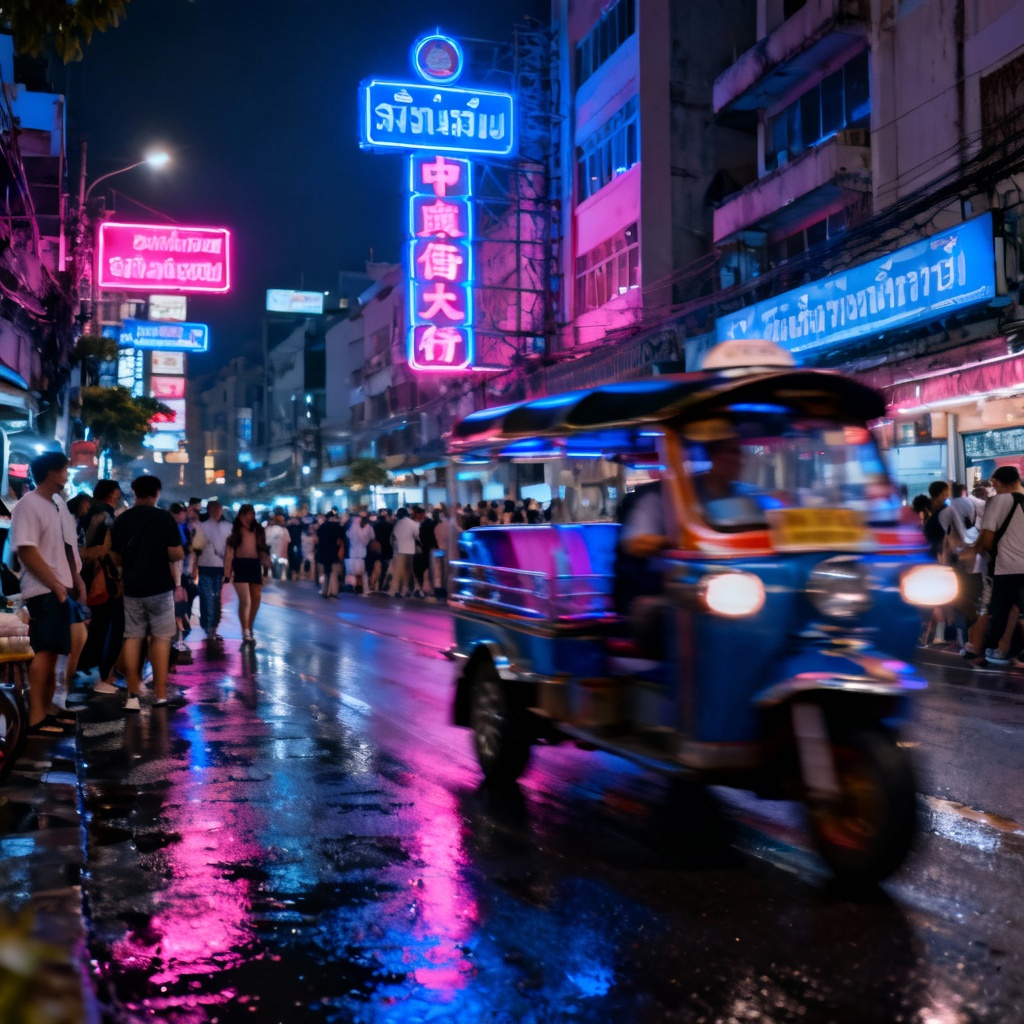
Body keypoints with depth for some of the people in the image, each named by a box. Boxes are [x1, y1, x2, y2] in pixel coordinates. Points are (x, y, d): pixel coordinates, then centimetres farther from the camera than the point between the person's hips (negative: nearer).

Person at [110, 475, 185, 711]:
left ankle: (133, 695, 5)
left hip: (132, 588, 3)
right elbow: (177, 555, -12)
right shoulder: (164, 517, -8)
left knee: (133, 638, 7)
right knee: (161, 638, 2)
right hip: (160, 586, -3)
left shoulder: (121, 520, 4)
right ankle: (160, 695, 0)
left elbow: (116, 555, 7)